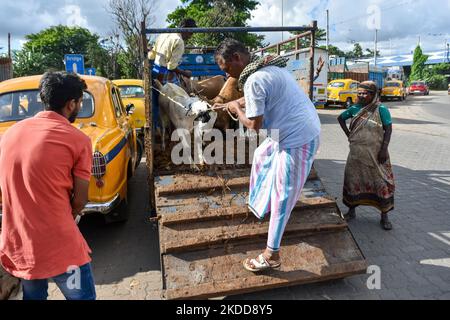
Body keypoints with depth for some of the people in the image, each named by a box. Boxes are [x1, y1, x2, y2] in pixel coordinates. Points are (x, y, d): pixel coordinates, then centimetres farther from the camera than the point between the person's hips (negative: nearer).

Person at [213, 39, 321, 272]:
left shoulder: (254, 80, -21)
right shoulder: (268, 66, 11)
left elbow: (254, 125, -17)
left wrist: (236, 109, 0)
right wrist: (229, 104, 29)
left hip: (297, 140, -10)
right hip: (298, 130, 10)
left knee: (281, 198, -2)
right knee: (261, 155, 28)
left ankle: (271, 256, 10)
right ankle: (259, 205, 45)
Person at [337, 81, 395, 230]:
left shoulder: (381, 109, -8)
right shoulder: (355, 109, 3)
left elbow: (388, 129, -9)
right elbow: (340, 118, 18)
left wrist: (384, 149, -16)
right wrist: (348, 134, 7)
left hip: (375, 153, -4)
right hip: (356, 152, 4)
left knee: (381, 182, 0)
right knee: (353, 180, 11)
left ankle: (384, 216, 13)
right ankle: (351, 210, 28)